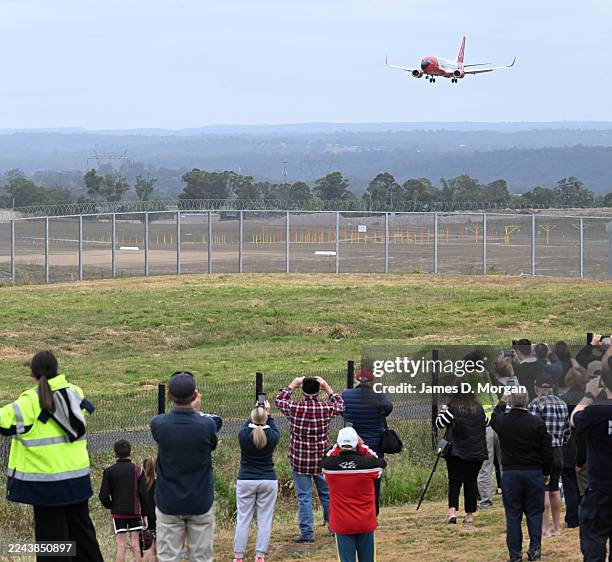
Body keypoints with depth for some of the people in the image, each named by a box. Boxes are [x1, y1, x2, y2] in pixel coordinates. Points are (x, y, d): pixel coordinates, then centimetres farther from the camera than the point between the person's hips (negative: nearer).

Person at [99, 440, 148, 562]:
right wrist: (144, 514, 5)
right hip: (135, 511, 1)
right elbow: (144, 494, -2)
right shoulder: (137, 470, -1)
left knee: (121, 546, -1)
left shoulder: (109, 471, -3)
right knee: (135, 544, 3)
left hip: (118, 512, -1)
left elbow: (103, 496, -5)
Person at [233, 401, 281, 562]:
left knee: (242, 520, 4)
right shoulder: (271, 436, -8)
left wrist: (255, 414, 25)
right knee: (265, 520, 5)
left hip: (245, 481, 0)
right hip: (268, 481, 0)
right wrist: (268, 414, 25)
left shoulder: (243, 434, -10)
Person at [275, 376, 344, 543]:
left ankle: (307, 533, 1)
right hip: (321, 460, 2)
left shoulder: (294, 408, -14)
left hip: (299, 460, -2)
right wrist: (327, 387, 17)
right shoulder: (327, 409, -9)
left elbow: (279, 399, 8)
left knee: (304, 497, 2)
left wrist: (292, 385, 17)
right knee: (327, 494, 16)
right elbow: (340, 405, 16)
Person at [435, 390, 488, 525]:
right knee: (471, 482, 8)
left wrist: (443, 411, 11)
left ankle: (452, 511, -17)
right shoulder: (479, 409, 6)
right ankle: (469, 515, 10)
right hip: (477, 453, 3)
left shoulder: (453, 409, -7)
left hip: (456, 452, -3)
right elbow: (486, 424, 21)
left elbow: (439, 424, -4)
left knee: (454, 482, 0)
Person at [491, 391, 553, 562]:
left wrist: (502, 402, 37)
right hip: (534, 472, -1)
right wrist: (547, 472, 10)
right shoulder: (537, 423, -9)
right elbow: (547, 451, -3)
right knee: (534, 512, 10)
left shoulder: (502, 421, -6)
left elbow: (494, 417, 21)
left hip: (510, 473, 1)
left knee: (513, 515, 4)